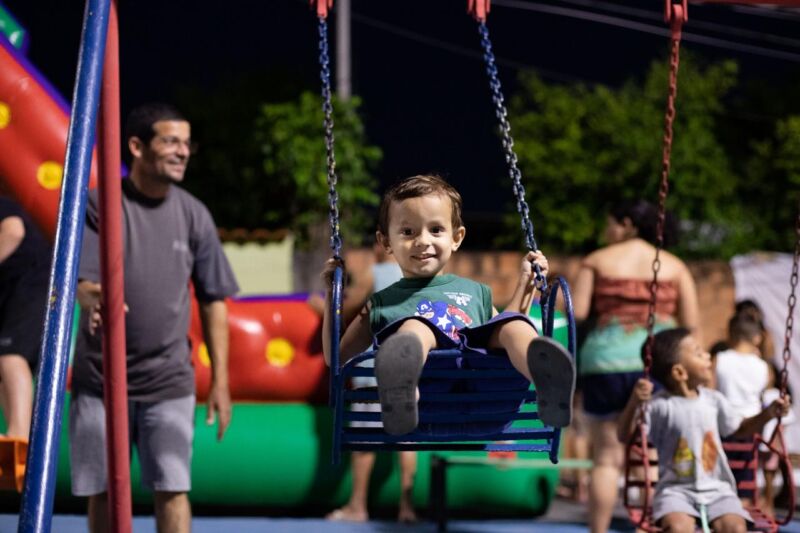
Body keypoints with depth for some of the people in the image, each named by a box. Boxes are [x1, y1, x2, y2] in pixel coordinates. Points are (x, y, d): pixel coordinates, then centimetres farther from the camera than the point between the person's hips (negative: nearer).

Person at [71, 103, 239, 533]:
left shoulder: (193, 215, 3)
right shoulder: (99, 205, -5)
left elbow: (213, 301, 8)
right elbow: (80, 280, -14)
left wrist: (220, 381, 5)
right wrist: (90, 298, -39)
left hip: (168, 381, 1)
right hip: (100, 378, -1)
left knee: (172, 489, -6)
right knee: (102, 491, 6)